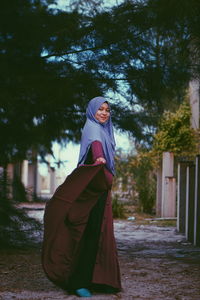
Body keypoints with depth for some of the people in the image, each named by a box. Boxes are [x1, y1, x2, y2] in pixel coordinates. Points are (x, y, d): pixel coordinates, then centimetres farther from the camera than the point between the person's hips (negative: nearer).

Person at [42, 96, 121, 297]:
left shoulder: (104, 130, 20)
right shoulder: (92, 128, -9)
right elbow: (95, 142, -33)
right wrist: (98, 157, -54)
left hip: (101, 190, 9)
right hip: (91, 188, -9)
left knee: (101, 234, 10)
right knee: (90, 233, -11)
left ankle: (99, 280, 16)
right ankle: (79, 282, -8)